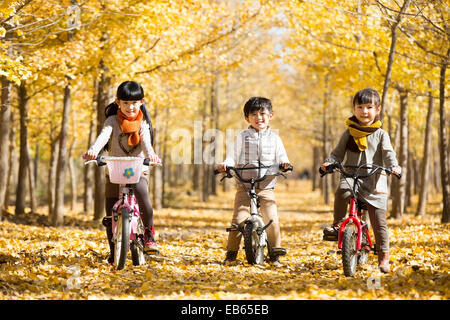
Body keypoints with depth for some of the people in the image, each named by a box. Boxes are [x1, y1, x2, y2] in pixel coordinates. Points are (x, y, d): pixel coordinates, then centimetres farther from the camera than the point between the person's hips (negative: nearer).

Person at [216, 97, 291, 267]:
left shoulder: (274, 138, 12)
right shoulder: (242, 137, 9)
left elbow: (281, 157, 9)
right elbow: (233, 157, 7)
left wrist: (284, 163, -13)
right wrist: (225, 164, -13)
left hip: (266, 187, 1)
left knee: (272, 220, -12)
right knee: (239, 220, -12)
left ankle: (275, 254, 4)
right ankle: (231, 254, 0)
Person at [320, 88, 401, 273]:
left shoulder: (381, 134, 7)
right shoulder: (349, 133, 11)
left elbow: (388, 153, -3)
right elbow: (338, 153, 12)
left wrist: (393, 166, -25)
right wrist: (329, 162, -9)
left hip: (374, 182, 0)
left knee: (379, 221, -2)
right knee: (341, 192, -36)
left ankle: (383, 257, 10)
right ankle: (337, 224, -17)